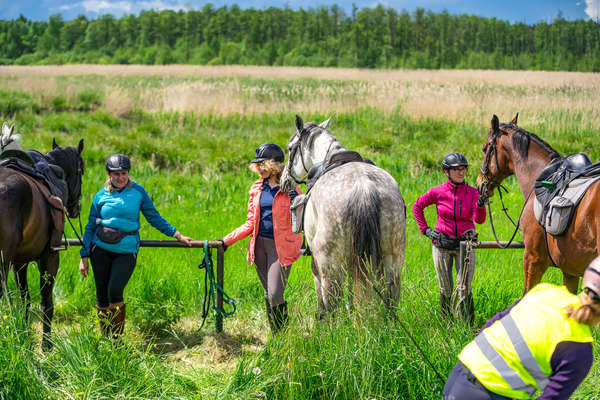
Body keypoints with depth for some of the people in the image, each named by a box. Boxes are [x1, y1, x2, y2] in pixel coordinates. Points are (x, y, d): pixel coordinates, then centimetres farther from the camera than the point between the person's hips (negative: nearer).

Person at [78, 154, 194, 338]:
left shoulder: (138, 191, 4)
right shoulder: (101, 196, 6)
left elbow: (154, 217, 11)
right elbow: (90, 226, 11)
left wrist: (177, 235, 7)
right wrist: (84, 256, 7)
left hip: (127, 251, -2)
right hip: (101, 250, 2)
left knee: (115, 291, -18)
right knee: (102, 295, 4)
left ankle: (117, 339, -4)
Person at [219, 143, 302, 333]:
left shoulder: (289, 189, -4)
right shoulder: (257, 188, 11)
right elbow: (250, 223, 14)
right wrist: (227, 240, 7)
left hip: (281, 247, -5)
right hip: (260, 244, 5)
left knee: (275, 295, -12)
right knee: (267, 294, 10)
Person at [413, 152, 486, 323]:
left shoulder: (472, 192, -3)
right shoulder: (437, 192, -4)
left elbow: (479, 219, -14)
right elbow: (417, 206, 11)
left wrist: (480, 204, -33)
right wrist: (425, 229, 5)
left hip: (465, 244, 0)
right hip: (442, 244, 0)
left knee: (464, 290, -4)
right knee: (445, 290, 9)